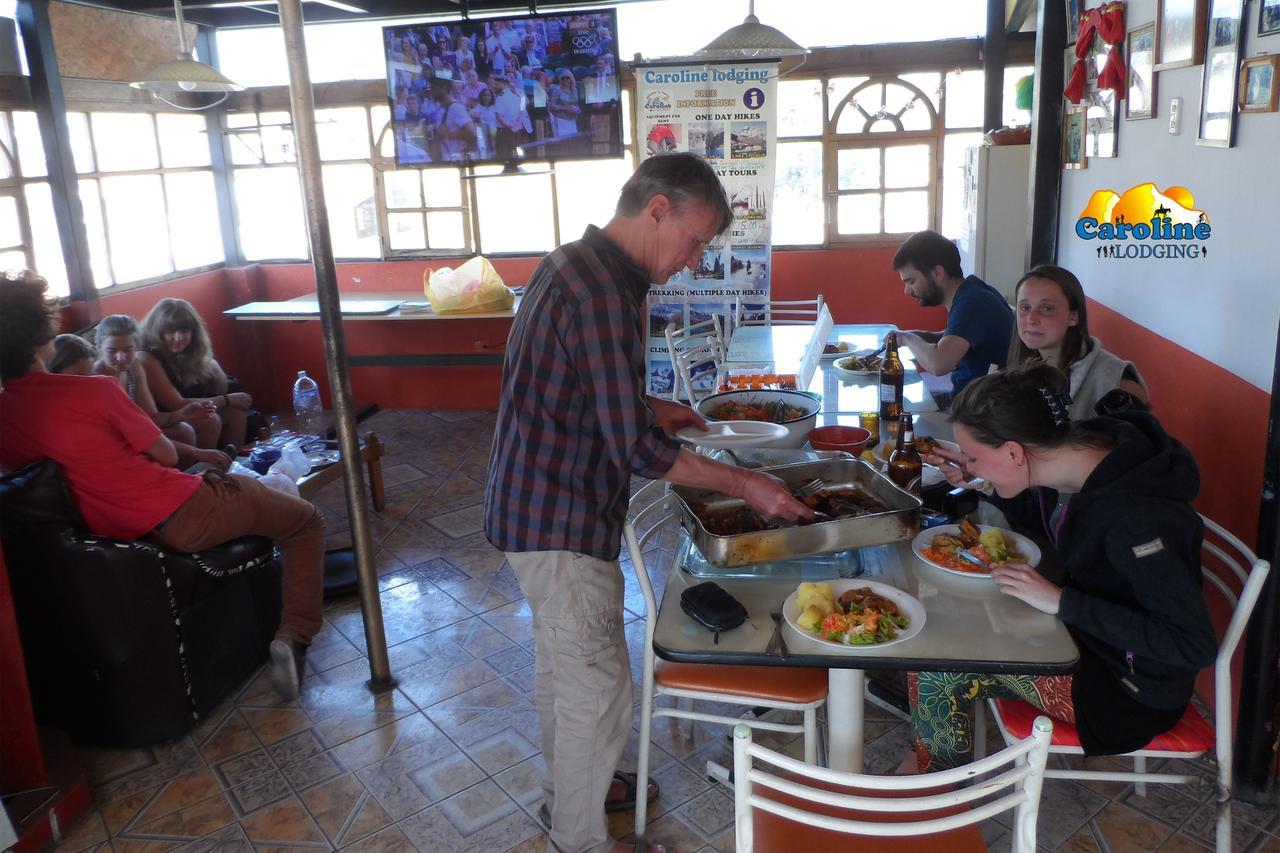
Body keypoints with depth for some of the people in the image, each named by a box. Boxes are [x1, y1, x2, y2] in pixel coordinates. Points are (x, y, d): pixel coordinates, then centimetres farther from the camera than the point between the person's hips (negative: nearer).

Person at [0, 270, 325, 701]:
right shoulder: (95, 390, -20)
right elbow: (165, 454, -7)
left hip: (119, 530, 8)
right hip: (183, 518, -7)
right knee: (306, 521, 11)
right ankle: (293, 637, -6)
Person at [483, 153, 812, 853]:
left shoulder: (574, 264, 8)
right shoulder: (603, 290, -25)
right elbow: (637, 448, -25)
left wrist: (649, 408, 11)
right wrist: (743, 484, -16)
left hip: (534, 504, 11)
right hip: (561, 521, -11)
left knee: (561, 661, 25)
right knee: (599, 689, 4)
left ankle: (568, 788, 45)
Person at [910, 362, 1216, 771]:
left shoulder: (1130, 513, -33)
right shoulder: (1079, 451, -8)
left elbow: (1194, 644, -31)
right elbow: (1045, 518, 16)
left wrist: (1062, 601, -31)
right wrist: (978, 480, -1)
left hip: (1127, 690, -8)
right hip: (1084, 634, 8)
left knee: (934, 674, -15)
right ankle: (931, 755, 18)